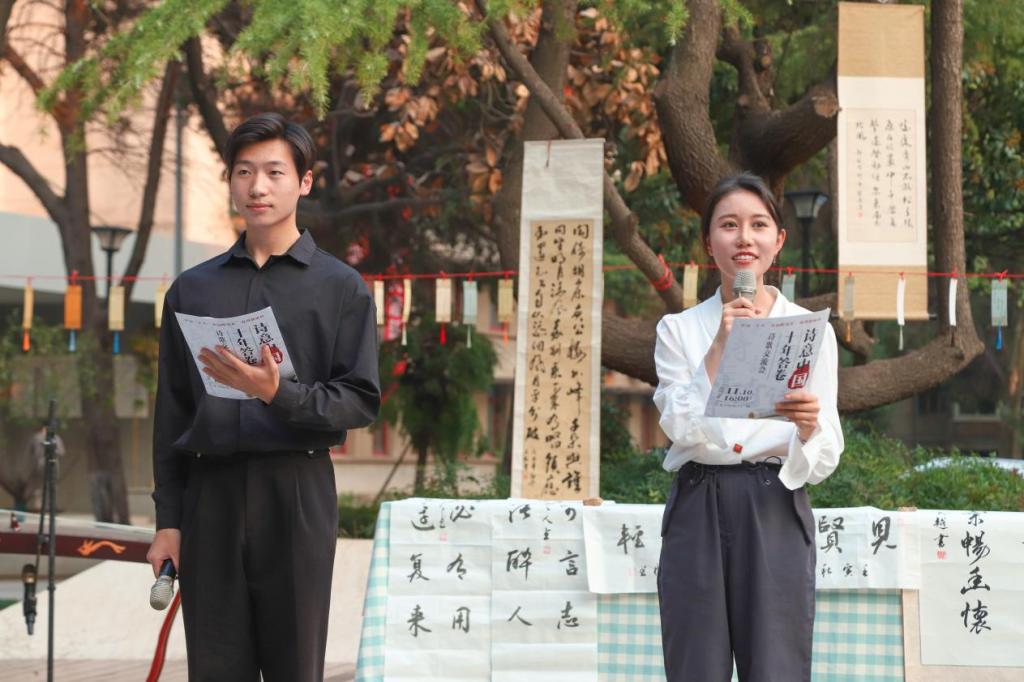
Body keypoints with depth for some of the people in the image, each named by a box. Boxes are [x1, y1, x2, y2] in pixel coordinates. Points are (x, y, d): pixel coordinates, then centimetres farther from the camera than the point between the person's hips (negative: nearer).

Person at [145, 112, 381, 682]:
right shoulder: (193, 289, 13)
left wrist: (280, 395, -19)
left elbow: (362, 400, -2)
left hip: (297, 492, -2)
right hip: (209, 493, 2)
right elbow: (171, 414, 12)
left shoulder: (341, 287, 5)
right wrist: (167, 519, 7)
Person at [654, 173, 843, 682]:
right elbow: (682, 429, -7)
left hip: (775, 513, 0)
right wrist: (720, 346, -15)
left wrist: (809, 427, -20)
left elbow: (822, 462, 2)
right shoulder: (678, 329, 8)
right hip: (698, 511, 1)